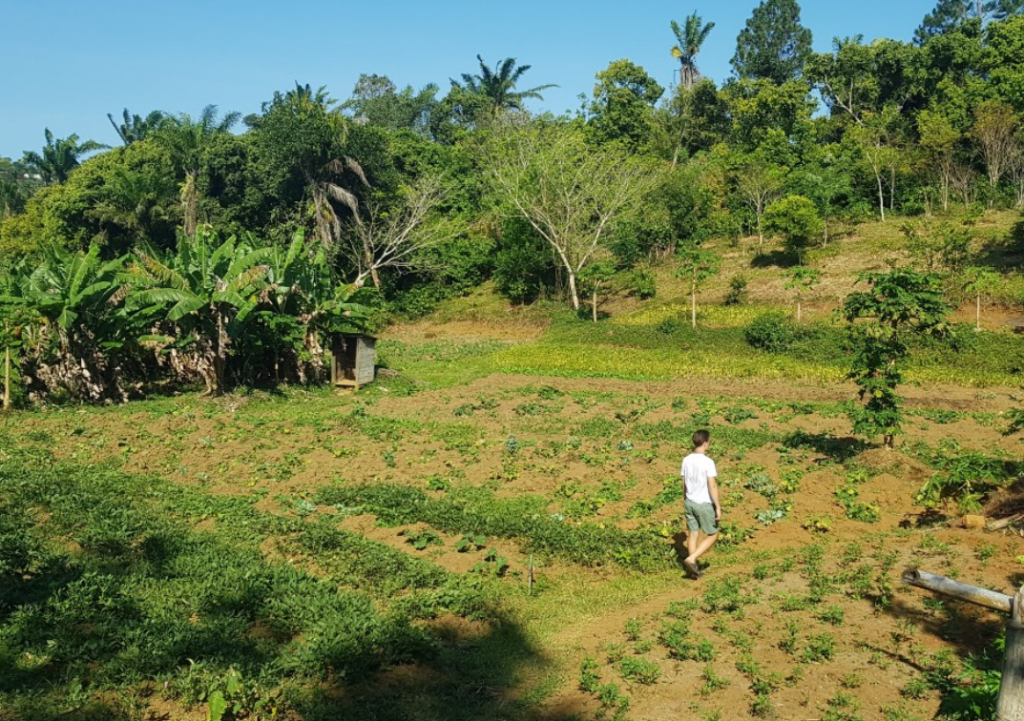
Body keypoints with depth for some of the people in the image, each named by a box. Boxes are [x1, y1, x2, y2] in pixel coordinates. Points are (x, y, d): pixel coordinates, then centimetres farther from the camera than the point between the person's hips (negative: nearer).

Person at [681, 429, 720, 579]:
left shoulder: (686, 460, 0)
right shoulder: (708, 462, -18)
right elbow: (712, 486, -19)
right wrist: (718, 507, -14)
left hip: (690, 502, 6)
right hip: (705, 504, -6)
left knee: (693, 534, 12)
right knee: (712, 535, 8)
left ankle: (694, 568, 17)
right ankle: (691, 559, -4)